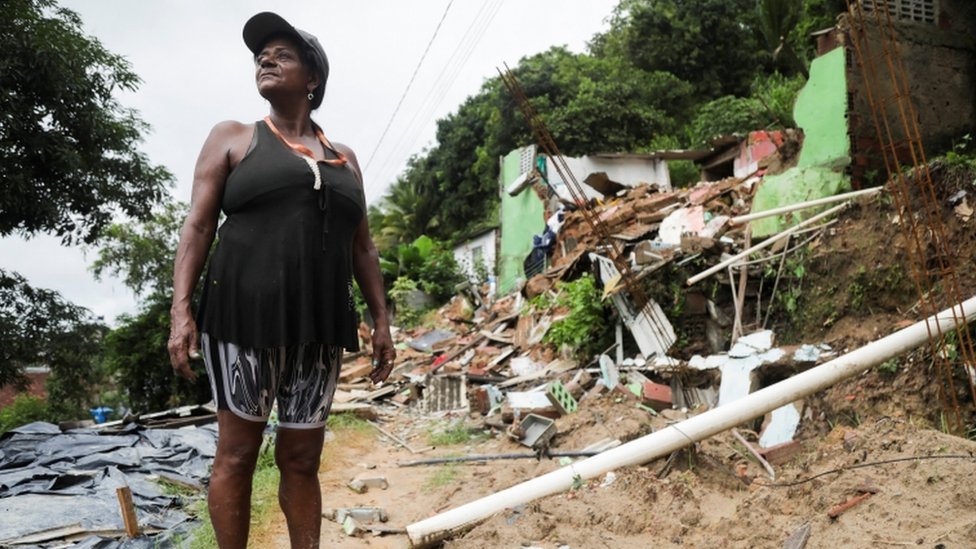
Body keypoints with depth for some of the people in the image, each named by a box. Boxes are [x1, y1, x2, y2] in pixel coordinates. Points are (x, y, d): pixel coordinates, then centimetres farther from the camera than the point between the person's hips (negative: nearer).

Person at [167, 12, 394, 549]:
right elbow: (198, 224, 1)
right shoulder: (233, 138, 9)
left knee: (302, 459, 8)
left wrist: (380, 320, 9)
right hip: (245, 315, -3)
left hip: (318, 325, 3)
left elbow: (362, 247, 17)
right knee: (237, 451, 2)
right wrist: (181, 309, -11)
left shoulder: (343, 158, 17)